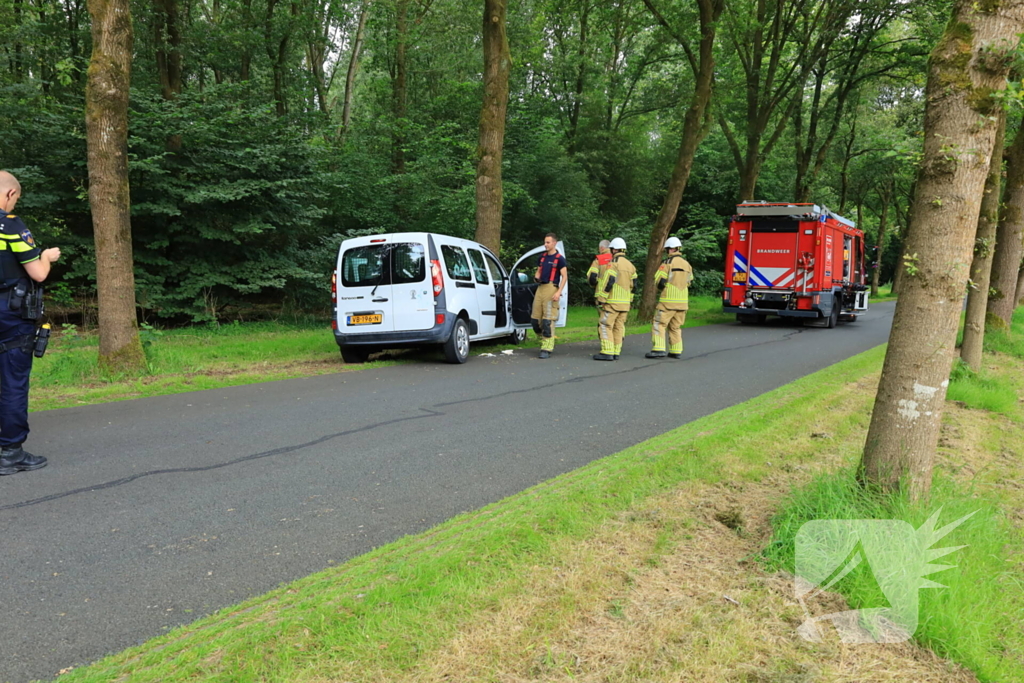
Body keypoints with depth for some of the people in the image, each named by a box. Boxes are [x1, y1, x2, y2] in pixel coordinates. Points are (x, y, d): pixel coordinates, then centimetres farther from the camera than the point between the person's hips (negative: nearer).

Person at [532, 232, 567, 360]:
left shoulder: (559, 258, -3)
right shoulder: (542, 257, 16)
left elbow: (564, 276, -7)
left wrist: (559, 292, -17)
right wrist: (536, 277, 2)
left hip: (551, 289, -7)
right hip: (540, 288, 7)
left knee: (548, 321, -10)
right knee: (535, 319, 6)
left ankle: (547, 349, -8)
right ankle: (544, 340, 24)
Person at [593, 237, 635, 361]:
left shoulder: (613, 263, -9)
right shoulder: (630, 265, 14)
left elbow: (608, 281, -17)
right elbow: (633, 285, 15)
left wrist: (602, 298, -12)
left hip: (613, 301, -7)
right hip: (625, 302, 7)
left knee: (606, 326, -5)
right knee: (619, 327, 10)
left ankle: (607, 352, -10)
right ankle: (616, 353, 11)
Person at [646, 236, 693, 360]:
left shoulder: (668, 262, -9)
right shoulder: (686, 264, 11)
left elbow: (659, 281, -11)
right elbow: (689, 282, 17)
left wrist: (662, 289, 9)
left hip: (668, 300, -6)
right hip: (682, 301, 6)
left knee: (658, 324, -2)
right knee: (675, 326, 15)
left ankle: (658, 349, -11)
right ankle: (676, 351, 14)